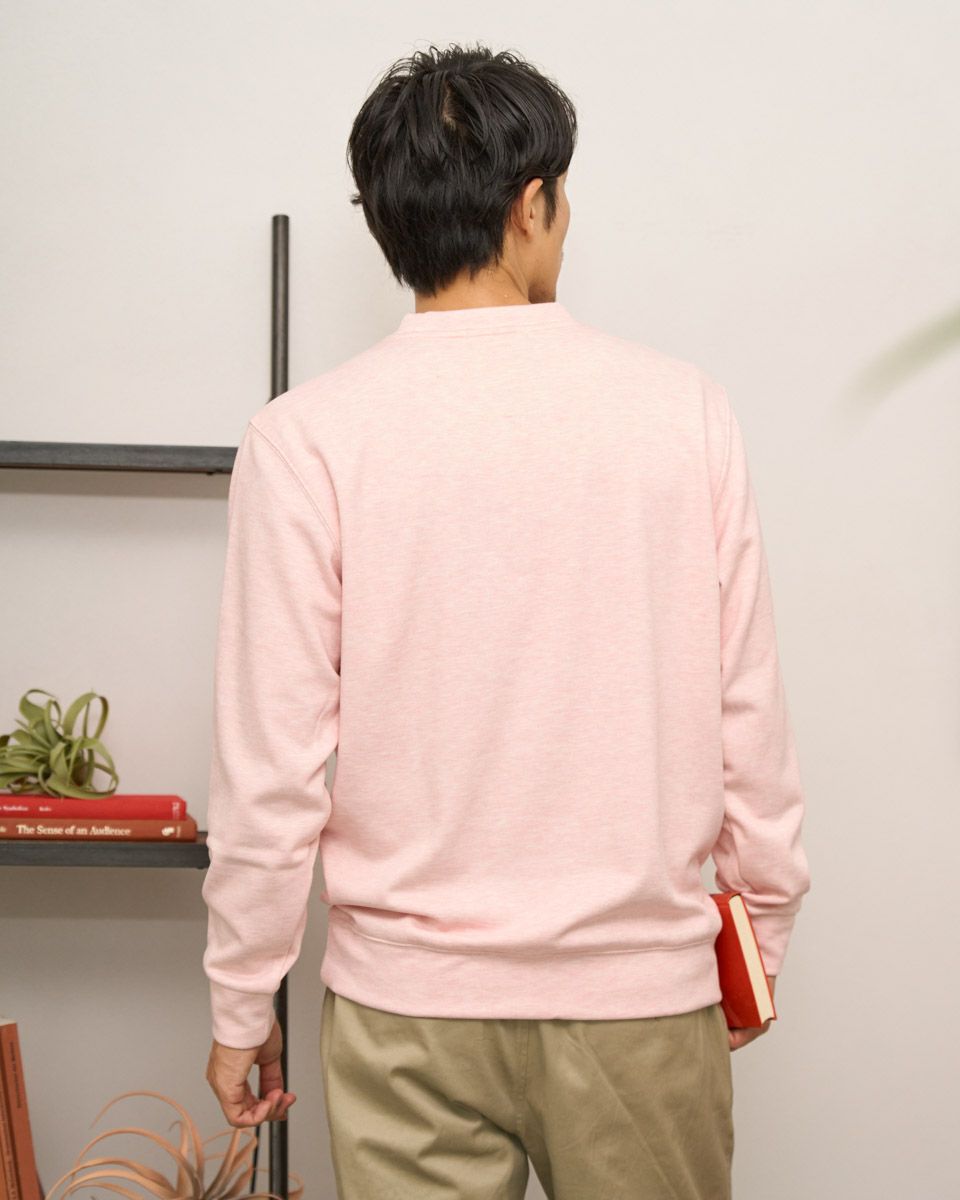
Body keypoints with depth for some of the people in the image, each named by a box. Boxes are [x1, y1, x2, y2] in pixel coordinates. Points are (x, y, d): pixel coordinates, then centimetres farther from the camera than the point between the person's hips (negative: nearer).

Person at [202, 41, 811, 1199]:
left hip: (408, 1001, 0)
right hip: (643, 989, 1)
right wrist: (764, 929, 13)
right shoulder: (684, 408, -5)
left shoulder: (307, 437, -9)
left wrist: (241, 1001, 3)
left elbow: (270, 764, -9)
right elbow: (747, 716, -1)